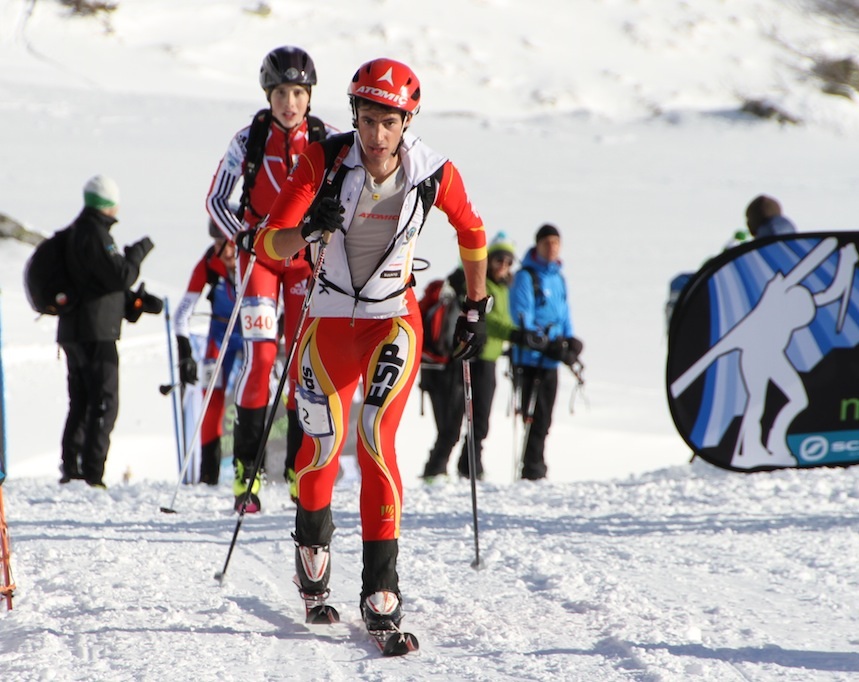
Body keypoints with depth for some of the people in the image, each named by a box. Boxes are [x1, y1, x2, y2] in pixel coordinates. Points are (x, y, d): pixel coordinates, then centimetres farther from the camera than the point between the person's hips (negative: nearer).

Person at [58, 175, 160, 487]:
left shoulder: (77, 232, 19)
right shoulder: (94, 234, -14)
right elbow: (120, 275, -20)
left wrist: (136, 301, 15)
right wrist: (138, 252, -4)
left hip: (73, 331, 10)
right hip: (96, 332, -10)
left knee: (80, 403, 15)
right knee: (104, 403, -9)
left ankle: (71, 468, 15)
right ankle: (92, 473, -13)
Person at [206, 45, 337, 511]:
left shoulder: (326, 143, -4)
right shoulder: (249, 141, -5)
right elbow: (216, 200, 2)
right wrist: (242, 237, -13)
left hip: (307, 257, 1)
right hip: (260, 256, -1)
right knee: (261, 353, -14)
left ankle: (300, 468, 6)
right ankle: (246, 467, -12)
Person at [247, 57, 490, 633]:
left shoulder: (434, 174, -12)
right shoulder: (324, 161, -15)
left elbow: (473, 233, 10)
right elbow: (269, 248, -18)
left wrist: (477, 308, 13)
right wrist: (307, 229, -39)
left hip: (395, 320, -1)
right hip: (330, 319, 1)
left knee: (377, 441, -17)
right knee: (323, 445, 8)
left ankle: (381, 581, -15)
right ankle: (313, 537, 40)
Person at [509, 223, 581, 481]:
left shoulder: (558, 277, 17)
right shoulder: (526, 276, -7)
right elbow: (521, 317, -14)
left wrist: (570, 342, 6)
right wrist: (546, 345, -21)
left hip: (551, 362, 7)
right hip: (530, 359, -7)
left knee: (544, 419, 10)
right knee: (535, 418, -9)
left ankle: (536, 469, 16)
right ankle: (532, 469, -6)